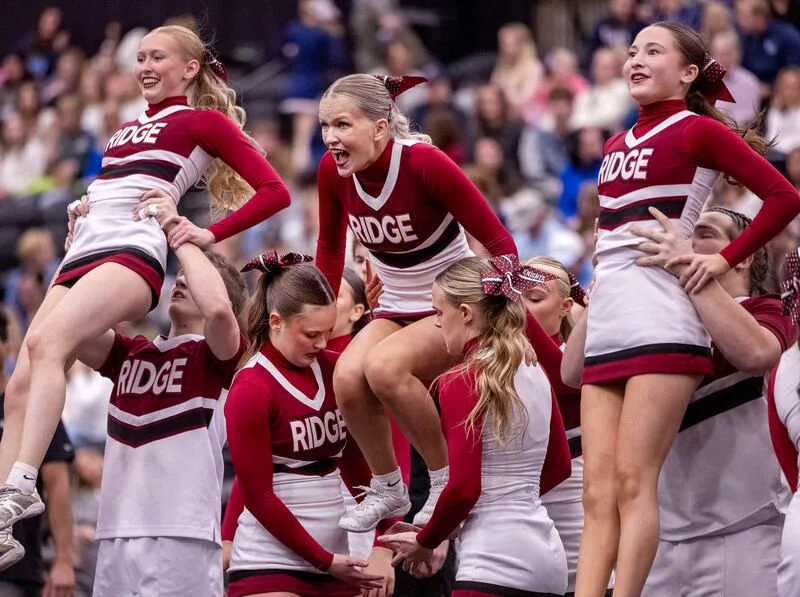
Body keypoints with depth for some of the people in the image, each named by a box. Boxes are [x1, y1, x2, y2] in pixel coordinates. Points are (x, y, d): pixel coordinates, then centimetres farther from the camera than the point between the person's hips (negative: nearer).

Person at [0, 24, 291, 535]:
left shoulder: (203, 122, 10)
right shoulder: (127, 131, 31)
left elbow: (275, 191, 3)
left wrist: (211, 234, -6)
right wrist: (81, 211, 13)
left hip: (132, 253, -8)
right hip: (81, 257, 8)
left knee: (47, 342, -33)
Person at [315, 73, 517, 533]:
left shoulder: (425, 163, -23)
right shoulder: (333, 171, -7)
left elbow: (498, 241, -19)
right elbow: (330, 246, 12)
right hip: (397, 309, 5)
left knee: (384, 366, -31)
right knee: (347, 378, -23)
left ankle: (448, 479, -12)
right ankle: (387, 489, 0)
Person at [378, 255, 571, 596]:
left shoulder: (461, 383, -9)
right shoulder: (536, 376, 11)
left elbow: (464, 487, -12)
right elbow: (558, 466, 21)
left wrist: (425, 542, 3)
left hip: (495, 564, -8)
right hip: (547, 555, 8)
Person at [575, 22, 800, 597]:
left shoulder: (699, 131, 1)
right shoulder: (618, 145, 22)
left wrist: (727, 258, -10)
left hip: (660, 326, -7)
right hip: (604, 328, 7)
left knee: (632, 483, -13)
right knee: (598, 493, -2)